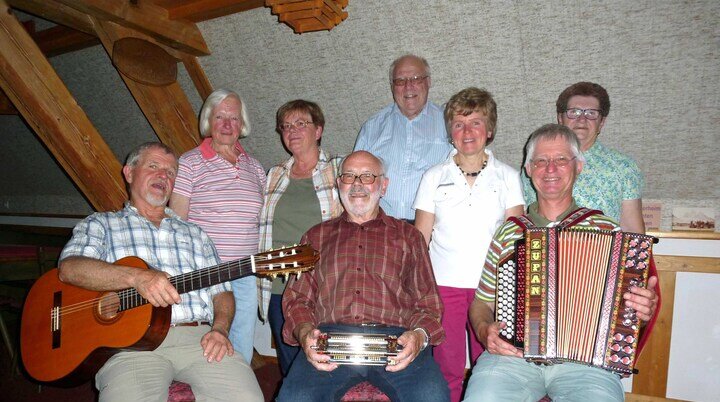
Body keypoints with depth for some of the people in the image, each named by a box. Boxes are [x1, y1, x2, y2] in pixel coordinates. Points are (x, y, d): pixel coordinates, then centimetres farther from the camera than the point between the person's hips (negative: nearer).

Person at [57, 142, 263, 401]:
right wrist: (137, 277, -21)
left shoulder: (194, 234, 26)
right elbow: (69, 268, -5)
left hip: (199, 338, 3)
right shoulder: (101, 224, 17)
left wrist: (220, 329, -2)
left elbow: (221, 292, 19)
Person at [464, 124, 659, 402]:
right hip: (511, 354, 0)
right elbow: (481, 303, 14)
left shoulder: (605, 230, 9)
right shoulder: (508, 233, 11)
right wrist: (485, 331, -5)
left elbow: (627, 301, 11)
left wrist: (645, 308, -11)